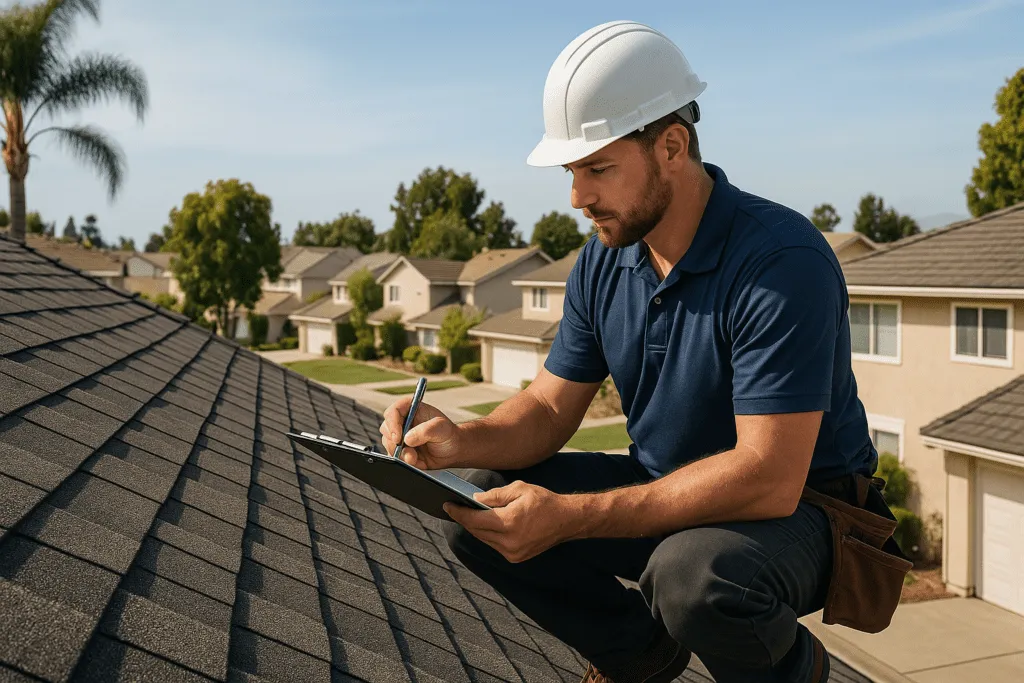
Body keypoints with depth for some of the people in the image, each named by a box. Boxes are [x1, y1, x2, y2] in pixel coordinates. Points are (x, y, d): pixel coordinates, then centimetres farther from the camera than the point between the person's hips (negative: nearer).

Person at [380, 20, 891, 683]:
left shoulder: (782, 260, -25)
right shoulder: (603, 262, -1)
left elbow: (768, 478, -31)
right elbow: (551, 409, 3)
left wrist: (570, 517, -36)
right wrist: (462, 441, -20)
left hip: (800, 511, -6)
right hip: (668, 490, 6)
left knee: (691, 572, -38)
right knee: (479, 503, -7)